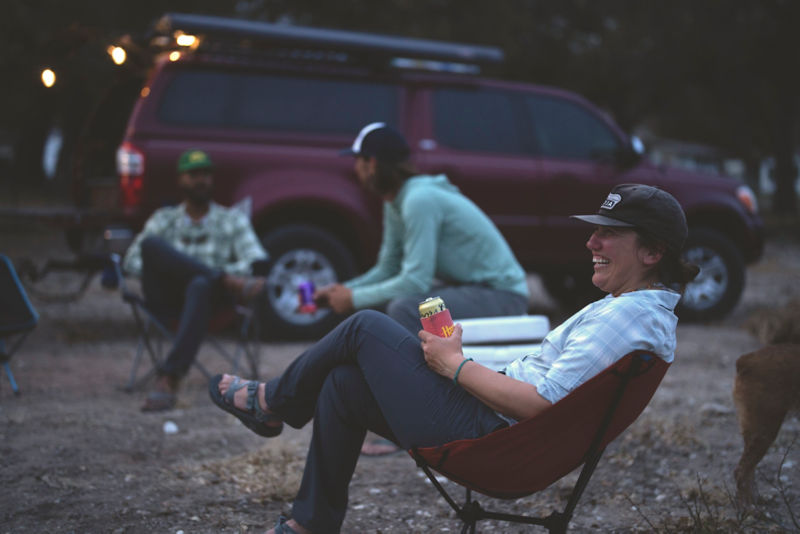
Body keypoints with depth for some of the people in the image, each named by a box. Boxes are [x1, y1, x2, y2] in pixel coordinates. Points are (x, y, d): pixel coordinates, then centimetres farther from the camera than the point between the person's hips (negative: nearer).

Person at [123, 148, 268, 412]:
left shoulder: (232, 219, 20)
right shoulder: (164, 219, 23)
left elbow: (258, 262, 4)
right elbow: (132, 260, 9)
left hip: (210, 294, -1)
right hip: (166, 299, 1)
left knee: (201, 285, -40)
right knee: (151, 243, -26)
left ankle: (169, 379, -49)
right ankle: (228, 281, -31)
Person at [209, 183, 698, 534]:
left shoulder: (626, 317, -22)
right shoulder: (648, 309, 11)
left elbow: (542, 403, -28)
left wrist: (455, 364, -15)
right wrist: (459, 362, 10)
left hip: (486, 438, -11)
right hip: (504, 432, 11)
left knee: (365, 327, 1)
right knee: (342, 385, 15)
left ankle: (272, 403, 25)